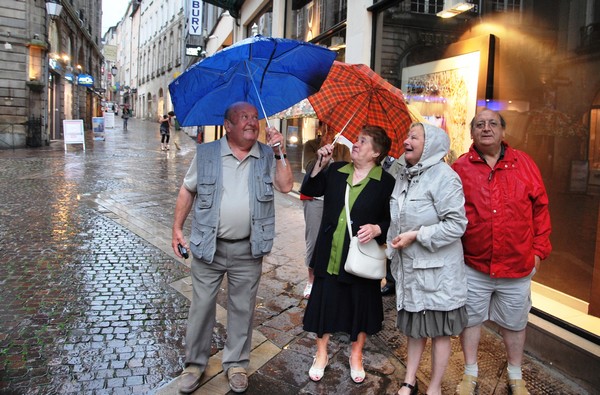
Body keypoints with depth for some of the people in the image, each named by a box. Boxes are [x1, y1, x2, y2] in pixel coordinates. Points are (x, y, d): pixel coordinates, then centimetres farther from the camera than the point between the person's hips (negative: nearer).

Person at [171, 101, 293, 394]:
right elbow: (187, 190, 5)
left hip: (248, 250, 1)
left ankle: (236, 364, 31)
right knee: (201, 306, 10)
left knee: (242, 308, 12)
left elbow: (286, 186, -8)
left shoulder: (267, 156, 3)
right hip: (208, 246, -1)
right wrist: (177, 228, 2)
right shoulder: (206, 153, 0)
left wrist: (279, 152, -12)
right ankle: (195, 363, 29)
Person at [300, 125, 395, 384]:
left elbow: (391, 220, -5)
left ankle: (356, 356, 37)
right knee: (324, 302, 12)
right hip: (329, 255, 3)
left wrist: (377, 229, -24)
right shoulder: (335, 171, 5)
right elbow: (309, 190, 2)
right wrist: (320, 164, -7)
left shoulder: (386, 182, -7)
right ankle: (321, 354, 33)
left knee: (361, 306, 12)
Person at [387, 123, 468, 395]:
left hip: (437, 269, -7)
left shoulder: (443, 176, -16)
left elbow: (457, 224, -20)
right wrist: (393, 245, 14)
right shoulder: (403, 175, 7)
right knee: (414, 326, 18)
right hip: (409, 265, 7)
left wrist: (416, 235, -20)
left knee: (439, 330, 9)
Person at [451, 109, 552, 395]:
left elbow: (540, 208, 4)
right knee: (470, 319, 13)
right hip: (473, 265, -1)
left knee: (514, 323, 17)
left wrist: (539, 249, 3)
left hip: (517, 266, 1)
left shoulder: (524, 164, -1)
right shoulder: (460, 168, -5)